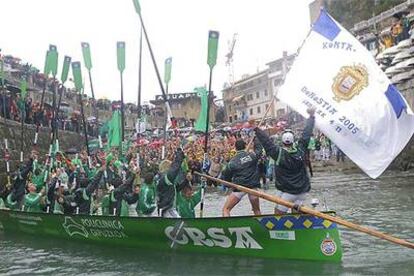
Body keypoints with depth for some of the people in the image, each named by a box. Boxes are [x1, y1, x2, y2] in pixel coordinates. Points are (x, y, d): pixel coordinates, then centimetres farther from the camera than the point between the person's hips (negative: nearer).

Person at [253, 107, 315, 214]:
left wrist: (256, 129, -3)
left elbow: (266, 142, -12)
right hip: (303, 189, 5)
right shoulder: (300, 149, -6)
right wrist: (311, 116, 13)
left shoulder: (278, 153, -16)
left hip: (287, 191, -5)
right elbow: (307, 133, 3)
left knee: (278, 213, -1)